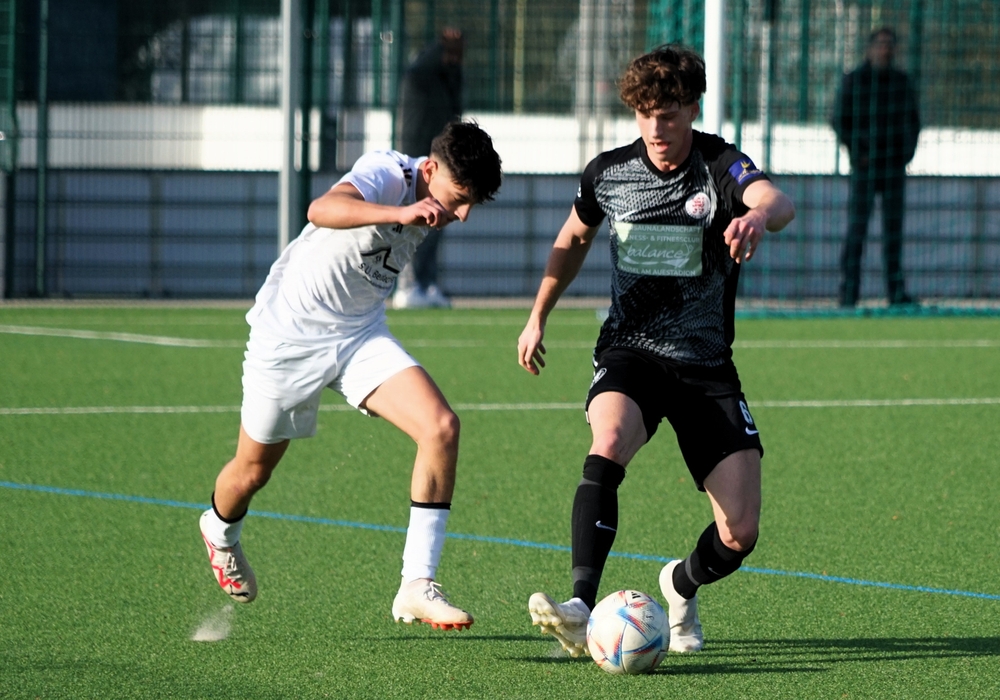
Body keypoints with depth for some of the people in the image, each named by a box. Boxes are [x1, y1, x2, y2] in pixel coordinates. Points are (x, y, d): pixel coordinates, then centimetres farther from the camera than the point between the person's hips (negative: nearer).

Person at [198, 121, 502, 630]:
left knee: (442, 427, -19)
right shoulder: (386, 174, -26)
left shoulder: (431, 206, -2)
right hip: (290, 334, -6)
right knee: (254, 470, 14)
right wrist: (400, 213, -61)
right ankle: (220, 531, 52)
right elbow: (322, 211, -49)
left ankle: (417, 587, -17)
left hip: (361, 336, 6)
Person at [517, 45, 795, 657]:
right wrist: (538, 317, 22)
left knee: (740, 535, -8)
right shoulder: (609, 172, 1)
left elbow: (777, 201, -34)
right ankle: (582, 611, -44)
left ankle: (682, 586, 28)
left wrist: (758, 217, -58)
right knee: (609, 443, -36)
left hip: (707, 368, -1)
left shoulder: (721, 167, -10)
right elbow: (573, 240, 23)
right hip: (629, 353, 1)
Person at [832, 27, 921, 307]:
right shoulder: (853, 81, -4)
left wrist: (908, 152, 4)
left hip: (895, 168, 4)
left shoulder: (902, 82, 9)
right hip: (864, 167, -4)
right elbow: (840, 121, -2)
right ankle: (849, 292, -2)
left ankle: (897, 292, 4)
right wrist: (857, 153, -11)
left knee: (893, 227, 3)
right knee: (856, 225, -4)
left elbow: (913, 121, 17)